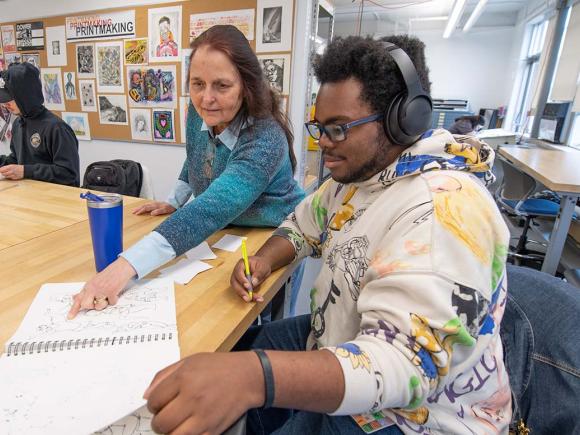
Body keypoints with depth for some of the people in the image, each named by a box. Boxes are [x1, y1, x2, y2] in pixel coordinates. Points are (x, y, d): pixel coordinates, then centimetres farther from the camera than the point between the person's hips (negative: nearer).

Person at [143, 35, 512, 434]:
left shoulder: (443, 208, -30)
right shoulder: (358, 170, -2)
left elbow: (405, 362, -38)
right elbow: (305, 224, 10)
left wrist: (253, 375, -51)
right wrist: (265, 260, -10)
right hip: (341, 337, 8)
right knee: (232, 351, 11)